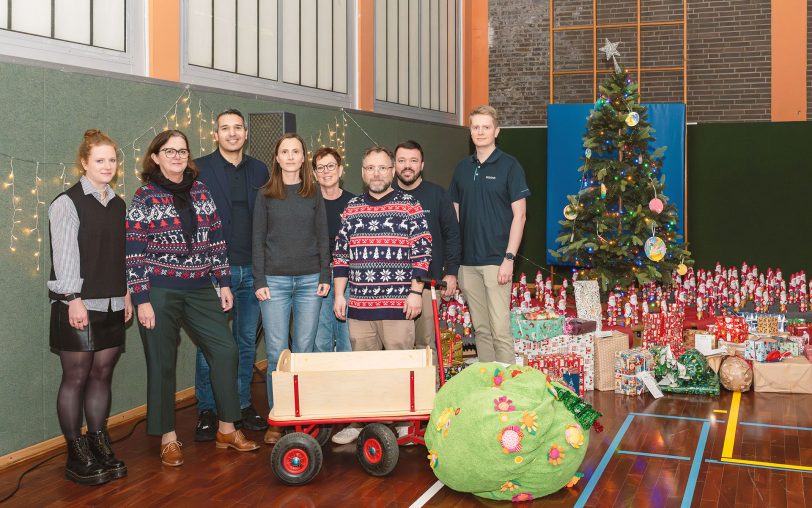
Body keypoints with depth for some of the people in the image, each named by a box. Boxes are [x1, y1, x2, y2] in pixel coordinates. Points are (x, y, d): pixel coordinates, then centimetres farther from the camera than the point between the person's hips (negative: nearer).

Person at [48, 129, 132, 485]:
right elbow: (65, 255, -11)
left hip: (112, 305, 6)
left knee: (102, 375, 10)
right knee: (76, 378, 0)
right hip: (79, 306, -6)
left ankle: (99, 445, 20)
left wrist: (126, 293, 13)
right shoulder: (68, 203, -6)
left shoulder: (118, 205, 14)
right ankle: (76, 455, 9)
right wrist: (74, 299, -16)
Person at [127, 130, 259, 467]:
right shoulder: (145, 196, -5)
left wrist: (224, 283, 8)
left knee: (225, 350, 1)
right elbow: (134, 252, -7)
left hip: (200, 290, 4)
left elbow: (216, 239, 12)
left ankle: (227, 429, 15)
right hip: (160, 292, -4)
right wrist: (142, 300, -12)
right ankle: (168, 438, 17)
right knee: (162, 364, 4)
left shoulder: (200, 191, 8)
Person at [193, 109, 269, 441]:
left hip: (251, 270, 4)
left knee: (247, 340, 12)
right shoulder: (199, 169, -2)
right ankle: (207, 411, 13)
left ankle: (243, 404, 23)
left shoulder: (259, 171, 10)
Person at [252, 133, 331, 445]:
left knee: (305, 349, 4)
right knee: (277, 352, -1)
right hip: (275, 279, -1)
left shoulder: (314, 193, 8)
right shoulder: (266, 195, 5)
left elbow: (322, 238, 9)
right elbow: (258, 240, 3)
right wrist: (259, 281, -4)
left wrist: (325, 276, 2)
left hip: (309, 279, 1)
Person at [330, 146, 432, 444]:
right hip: (359, 305, 3)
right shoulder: (351, 209, 12)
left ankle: (405, 421, 14)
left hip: (398, 304, -3)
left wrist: (416, 292, -7)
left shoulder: (409, 206, 1)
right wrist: (339, 294, 9)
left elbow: (422, 252, -1)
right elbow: (341, 255, 14)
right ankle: (359, 421, 21)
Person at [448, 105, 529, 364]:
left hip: (496, 260, -5)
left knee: (500, 330, -5)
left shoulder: (509, 166, -3)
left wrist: (509, 258, -13)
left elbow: (519, 215, -6)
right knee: (480, 329, 11)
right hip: (467, 261, 5)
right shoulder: (463, 167, 11)